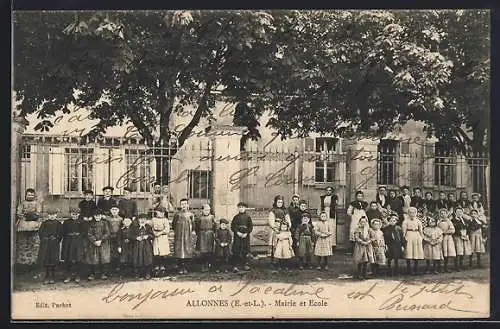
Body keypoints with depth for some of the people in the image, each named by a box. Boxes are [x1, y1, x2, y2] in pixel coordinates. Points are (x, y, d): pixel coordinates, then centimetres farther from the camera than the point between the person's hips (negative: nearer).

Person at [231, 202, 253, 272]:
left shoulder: (248, 217, 5)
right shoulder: (236, 217, 4)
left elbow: (251, 227, 4)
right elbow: (232, 226, 3)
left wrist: (246, 233, -9)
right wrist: (237, 232, -11)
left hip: (245, 236, 1)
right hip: (237, 236, -1)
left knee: (245, 251, 5)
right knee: (236, 251, -6)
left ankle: (245, 265, 16)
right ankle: (235, 266, -5)